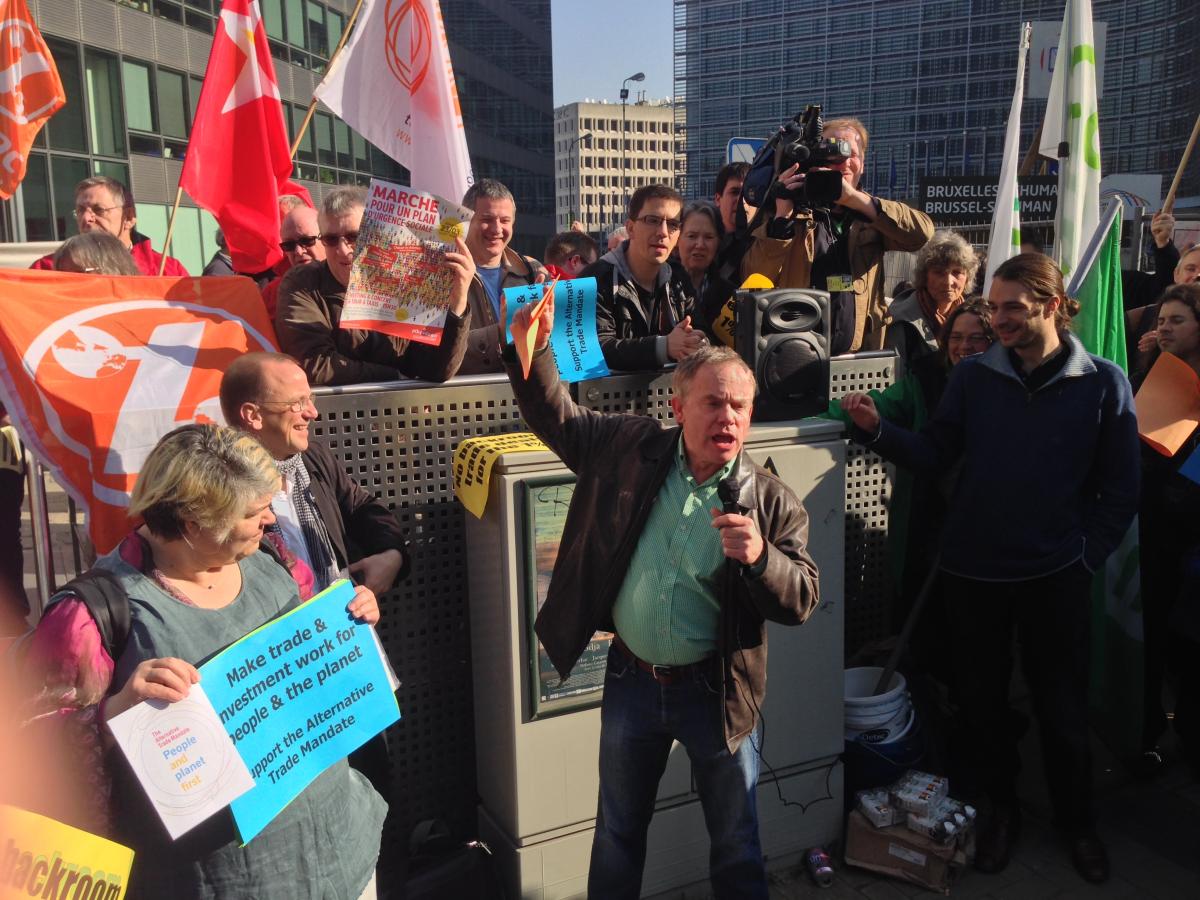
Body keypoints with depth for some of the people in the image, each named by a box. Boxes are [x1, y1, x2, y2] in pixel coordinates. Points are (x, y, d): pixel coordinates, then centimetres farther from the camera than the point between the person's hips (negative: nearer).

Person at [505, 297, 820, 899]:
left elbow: (801, 602, -12)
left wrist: (759, 556, -31)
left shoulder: (772, 502, -12)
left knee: (736, 839, 18)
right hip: (631, 680, 2)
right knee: (618, 831, 22)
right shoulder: (631, 449, -7)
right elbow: (554, 417, 4)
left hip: (717, 689, -2)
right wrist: (533, 350, -12)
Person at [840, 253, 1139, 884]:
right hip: (973, 569, 2)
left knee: (1062, 707, 12)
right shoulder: (973, 376, -1)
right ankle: (998, 806, 36)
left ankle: (1076, 819, 36)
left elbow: (1120, 490, 0)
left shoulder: (1102, 383, -4)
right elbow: (934, 455, -3)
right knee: (981, 696, 13)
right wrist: (878, 431, -17)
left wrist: (1087, 557, -5)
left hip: (1055, 575, -1)